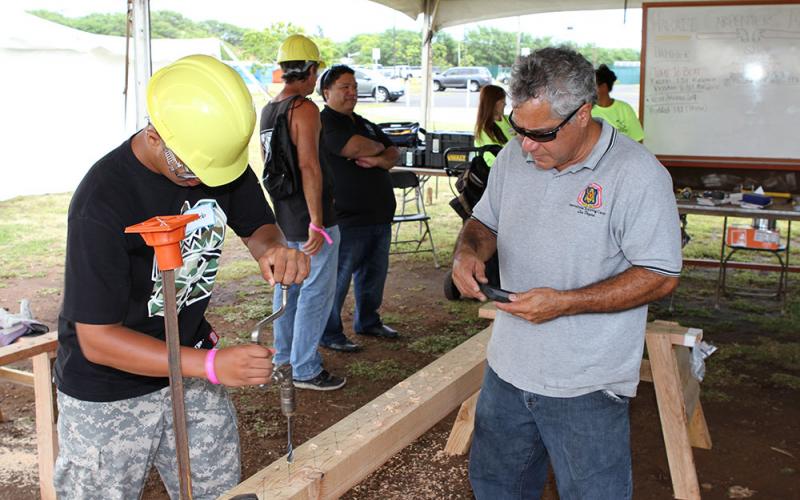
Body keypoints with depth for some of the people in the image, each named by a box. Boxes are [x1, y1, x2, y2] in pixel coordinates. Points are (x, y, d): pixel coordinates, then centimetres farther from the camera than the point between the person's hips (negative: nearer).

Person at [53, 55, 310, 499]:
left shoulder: (218, 155, -12)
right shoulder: (102, 204, -29)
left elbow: (259, 226, 4)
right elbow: (97, 340, -25)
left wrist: (276, 248, -22)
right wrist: (211, 365, -35)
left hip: (189, 360, 5)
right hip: (109, 395, -5)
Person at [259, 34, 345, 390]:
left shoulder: (268, 110, 10)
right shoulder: (304, 108, -17)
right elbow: (309, 166, -24)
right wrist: (317, 223, -24)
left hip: (283, 216, 9)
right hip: (309, 218, -9)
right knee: (316, 292, 0)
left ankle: (283, 354, 31)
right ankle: (306, 370, 7)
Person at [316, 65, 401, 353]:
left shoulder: (364, 124, 19)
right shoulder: (325, 122, -9)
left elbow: (394, 154, 13)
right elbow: (357, 147, -24)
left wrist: (378, 160, -10)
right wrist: (379, 147, -2)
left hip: (379, 215, 9)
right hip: (348, 218, -9)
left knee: (375, 273, 17)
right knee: (338, 278, -1)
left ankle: (368, 321, 34)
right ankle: (329, 334, 10)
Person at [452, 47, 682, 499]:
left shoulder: (638, 174, -17)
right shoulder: (514, 157, 1)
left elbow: (661, 276, -17)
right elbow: (485, 221, 15)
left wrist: (564, 303, -24)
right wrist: (469, 251, -9)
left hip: (586, 385, -6)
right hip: (507, 366, 6)